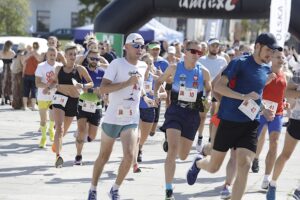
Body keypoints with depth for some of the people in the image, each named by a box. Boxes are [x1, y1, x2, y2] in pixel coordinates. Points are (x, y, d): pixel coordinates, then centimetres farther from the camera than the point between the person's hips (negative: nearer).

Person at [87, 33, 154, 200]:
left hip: (132, 120, 3)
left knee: (129, 156, -14)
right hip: (112, 118, -3)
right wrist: (127, 83, -27)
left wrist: (145, 97, 18)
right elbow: (103, 89, -22)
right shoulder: (117, 64, -12)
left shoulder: (143, 66, 7)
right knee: (104, 157, 9)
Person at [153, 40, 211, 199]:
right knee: (172, 149, -20)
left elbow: (210, 91, 14)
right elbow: (159, 81, 14)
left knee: (182, 156, 12)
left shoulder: (203, 72, 0)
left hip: (193, 114, 2)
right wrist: (156, 93, -5)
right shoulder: (174, 68, -2)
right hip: (175, 110, -2)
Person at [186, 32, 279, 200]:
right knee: (213, 167, 9)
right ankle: (198, 163, 45)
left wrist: (264, 110, 10)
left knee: (244, 166, -14)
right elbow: (218, 86, -19)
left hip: (251, 125, 4)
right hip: (229, 122, -4)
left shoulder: (266, 70, 10)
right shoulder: (240, 63, -10)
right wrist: (243, 97, -28)